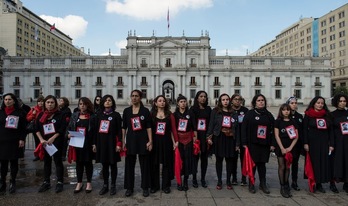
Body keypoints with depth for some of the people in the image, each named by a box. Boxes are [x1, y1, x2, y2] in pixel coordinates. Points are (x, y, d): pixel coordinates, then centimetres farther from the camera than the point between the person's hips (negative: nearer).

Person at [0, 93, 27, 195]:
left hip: (14, 141, -2)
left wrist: (22, 139, -9)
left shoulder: (20, 112, 0)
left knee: (14, 162, 6)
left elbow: (23, 127, -3)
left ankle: (12, 183, 18)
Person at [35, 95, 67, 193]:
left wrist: (52, 138, -16)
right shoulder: (41, 115, 7)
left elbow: (62, 128, -11)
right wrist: (41, 139, -9)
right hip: (44, 142, 4)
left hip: (57, 142, -4)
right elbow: (37, 129, 4)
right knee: (46, 162, 12)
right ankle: (46, 182, 22)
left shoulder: (60, 115, -5)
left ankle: (60, 182, 10)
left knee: (58, 161, 2)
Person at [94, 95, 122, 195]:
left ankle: (113, 186, 16)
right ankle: (105, 185, 22)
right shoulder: (99, 114, 8)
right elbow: (96, 129, 9)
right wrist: (95, 143, 6)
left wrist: (119, 144, -11)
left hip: (112, 142, -3)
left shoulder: (116, 115, -2)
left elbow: (119, 130, -5)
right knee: (104, 165, 10)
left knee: (113, 164, 5)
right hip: (101, 142, 3)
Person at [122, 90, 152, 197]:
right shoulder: (126, 111, 6)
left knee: (144, 164, 5)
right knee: (129, 164, 7)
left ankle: (145, 188, 17)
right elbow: (124, 127, 7)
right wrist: (123, 141, 3)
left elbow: (149, 127, -2)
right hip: (130, 140, 2)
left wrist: (150, 141, -8)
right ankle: (129, 187, 21)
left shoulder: (145, 111, -1)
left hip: (143, 140, -2)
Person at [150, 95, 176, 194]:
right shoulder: (151, 114, 2)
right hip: (155, 142, 0)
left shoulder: (169, 114, 5)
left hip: (166, 142, 1)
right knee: (154, 164, 7)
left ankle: (166, 186, 18)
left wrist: (174, 142, -1)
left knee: (166, 164, 6)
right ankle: (154, 185, 20)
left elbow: (172, 130, 4)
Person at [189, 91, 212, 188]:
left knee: (204, 158, 7)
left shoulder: (208, 109, 11)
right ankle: (194, 179, 11)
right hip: (196, 136, -3)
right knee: (195, 157, -1)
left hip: (205, 136, 3)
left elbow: (210, 123, 8)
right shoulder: (193, 109, 2)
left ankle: (203, 179, 17)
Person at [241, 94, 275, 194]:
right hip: (252, 144, -3)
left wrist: (272, 144, 3)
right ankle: (251, 184, 14)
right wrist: (244, 143, -10)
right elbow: (244, 129, -4)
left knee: (262, 164, 8)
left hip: (264, 144, 3)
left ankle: (263, 184, 20)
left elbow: (272, 130, 10)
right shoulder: (250, 114, 0)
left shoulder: (269, 115, 10)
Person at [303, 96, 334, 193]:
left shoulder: (327, 115, 8)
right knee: (314, 162, 1)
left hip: (324, 143, 3)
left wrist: (331, 144, 2)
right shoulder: (308, 115, -1)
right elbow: (304, 129, -4)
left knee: (323, 162, 5)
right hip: (312, 142, -3)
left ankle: (319, 184, 15)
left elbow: (331, 130, 7)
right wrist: (305, 143, -10)